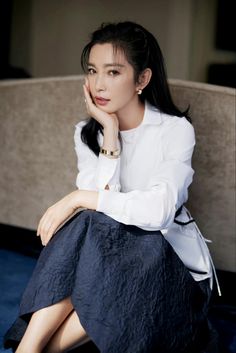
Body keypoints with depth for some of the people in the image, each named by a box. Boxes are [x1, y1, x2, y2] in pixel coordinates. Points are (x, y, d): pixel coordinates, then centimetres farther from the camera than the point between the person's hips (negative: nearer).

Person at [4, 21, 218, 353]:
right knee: (83, 223, -29)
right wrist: (111, 132, -17)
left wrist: (79, 198, -25)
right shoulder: (87, 133, 2)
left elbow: (159, 211, -27)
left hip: (168, 257, -3)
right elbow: (99, 198, -15)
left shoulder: (176, 130, -12)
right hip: (108, 253, 3)